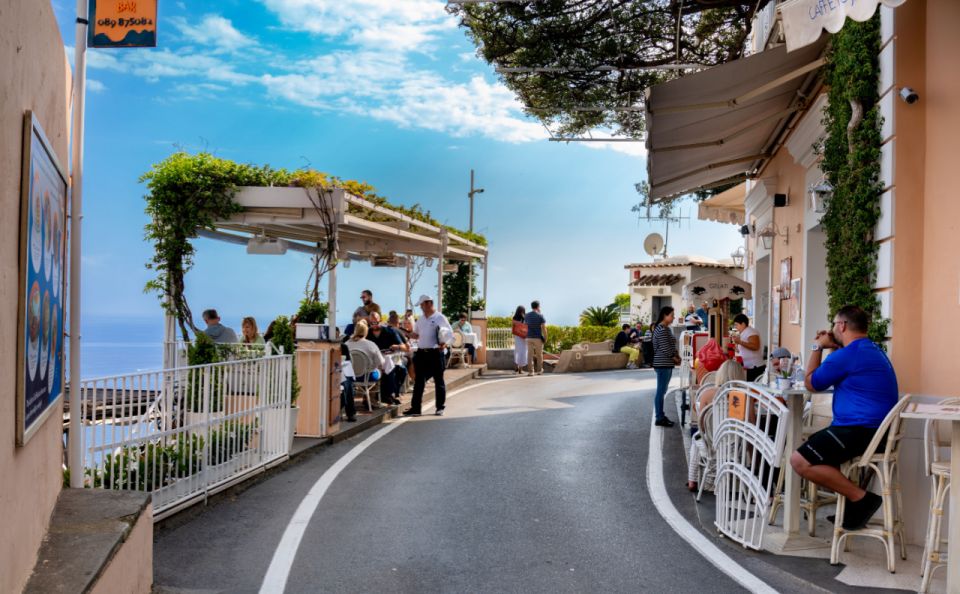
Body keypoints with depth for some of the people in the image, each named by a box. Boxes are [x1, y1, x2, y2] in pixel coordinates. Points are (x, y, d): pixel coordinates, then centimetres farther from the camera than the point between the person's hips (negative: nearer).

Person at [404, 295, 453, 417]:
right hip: (421, 353, 6)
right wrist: (407, 334, 0)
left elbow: (450, 333, -7)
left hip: (435, 353, -5)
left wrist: (443, 343, -22)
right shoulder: (421, 319, 13)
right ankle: (415, 407, 6)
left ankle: (440, 407, 15)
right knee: (419, 381, 4)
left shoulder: (440, 318, -6)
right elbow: (416, 334, 20)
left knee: (438, 380, 5)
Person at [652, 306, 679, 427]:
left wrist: (677, 355, 4)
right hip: (663, 364, -10)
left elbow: (671, 345, 19)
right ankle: (659, 419, -1)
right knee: (661, 391, -5)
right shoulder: (662, 329, -17)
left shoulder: (666, 328, 15)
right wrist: (675, 358, -7)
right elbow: (665, 348, -20)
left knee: (662, 391, 14)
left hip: (666, 364, 10)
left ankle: (661, 416, 20)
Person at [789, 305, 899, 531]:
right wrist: (836, 347, 23)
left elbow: (811, 384, -3)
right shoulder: (873, 351, 18)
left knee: (800, 461, -19)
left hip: (860, 430, -11)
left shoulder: (848, 355, -15)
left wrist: (818, 347, 7)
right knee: (814, 446, 30)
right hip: (876, 429, 11)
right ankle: (851, 497, 20)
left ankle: (861, 498, -16)